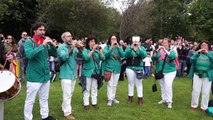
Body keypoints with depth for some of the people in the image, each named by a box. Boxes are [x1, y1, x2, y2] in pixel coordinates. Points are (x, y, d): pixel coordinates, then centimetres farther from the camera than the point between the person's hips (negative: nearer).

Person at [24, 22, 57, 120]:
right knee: (30, 100, 3)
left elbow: (54, 54, 10)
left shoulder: (45, 42, 9)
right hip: (34, 77, -6)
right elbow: (29, 54, -26)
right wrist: (43, 45, -27)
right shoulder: (29, 42, -8)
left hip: (45, 75, 6)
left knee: (44, 99, 18)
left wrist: (52, 45, -8)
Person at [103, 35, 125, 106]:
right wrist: (111, 47, -26)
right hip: (109, 67, -4)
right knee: (110, 84, -8)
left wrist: (118, 47, -20)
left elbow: (123, 55, -9)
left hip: (117, 68, 4)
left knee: (115, 84, 12)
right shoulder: (107, 47, -2)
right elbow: (105, 55, -18)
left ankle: (113, 97, 24)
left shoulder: (119, 47, 7)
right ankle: (109, 99, -2)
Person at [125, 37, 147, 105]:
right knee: (130, 83, 10)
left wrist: (139, 48, -25)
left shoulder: (142, 48, 4)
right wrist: (131, 47, -26)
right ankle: (130, 98, 20)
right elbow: (126, 55, -15)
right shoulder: (129, 47, 3)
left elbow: (144, 56, -14)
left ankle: (140, 99, 9)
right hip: (130, 68, 1)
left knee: (139, 83, 3)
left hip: (139, 68, 0)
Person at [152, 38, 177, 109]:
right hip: (160, 71, 4)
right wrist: (157, 50, -23)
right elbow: (153, 58, -8)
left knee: (168, 86, -13)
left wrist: (165, 50, -30)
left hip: (169, 71, -4)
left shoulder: (171, 51, -3)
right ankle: (164, 99, 27)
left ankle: (169, 101, -3)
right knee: (162, 86, 12)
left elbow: (173, 57, -25)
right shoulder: (159, 51, 3)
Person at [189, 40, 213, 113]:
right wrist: (197, 53, -25)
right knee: (196, 91, 2)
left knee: (206, 92, 3)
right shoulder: (197, 53, 2)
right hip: (197, 75, 0)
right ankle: (194, 105, 19)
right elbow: (192, 60, -12)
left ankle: (204, 107, 17)